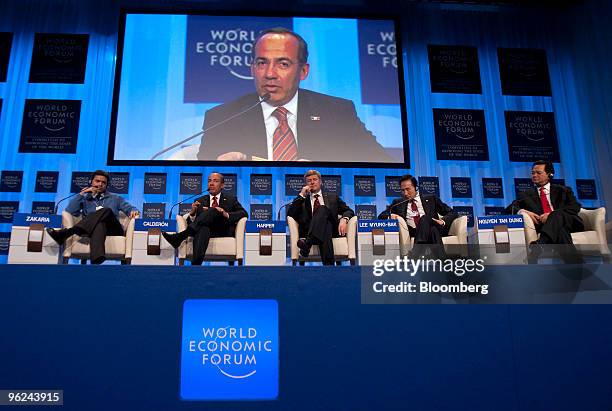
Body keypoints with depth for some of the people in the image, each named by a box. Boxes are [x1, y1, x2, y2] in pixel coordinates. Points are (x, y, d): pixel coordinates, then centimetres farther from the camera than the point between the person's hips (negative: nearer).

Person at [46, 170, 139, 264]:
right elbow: (69, 212, 11)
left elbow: (129, 208, 19)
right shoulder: (84, 198, 27)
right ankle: (97, 256, -69)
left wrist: (134, 211, -6)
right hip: (93, 228, 0)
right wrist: (81, 194, 5)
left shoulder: (115, 198, 31)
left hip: (113, 230, 1)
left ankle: (65, 233, -47)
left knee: (106, 210, -32)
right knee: (99, 224, -39)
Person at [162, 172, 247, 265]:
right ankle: (196, 263, -55)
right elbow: (190, 222, 15)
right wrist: (192, 213, -8)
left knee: (213, 211, -32)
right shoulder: (200, 201, 25)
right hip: (204, 229, 1)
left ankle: (180, 237, -41)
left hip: (223, 232, -1)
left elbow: (243, 213, 4)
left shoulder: (230, 200, 21)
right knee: (203, 228, -39)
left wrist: (227, 215, -15)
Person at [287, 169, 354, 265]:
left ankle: (307, 243, -48)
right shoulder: (302, 200, 25)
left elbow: (348, 211, 18)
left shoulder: (332, 198, 28)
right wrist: (301, 195, 5)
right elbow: (290, 214, 8)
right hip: (309, 233, 0)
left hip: (331, 230, 0)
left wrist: (344, 219, -6)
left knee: (322, 208, -30)